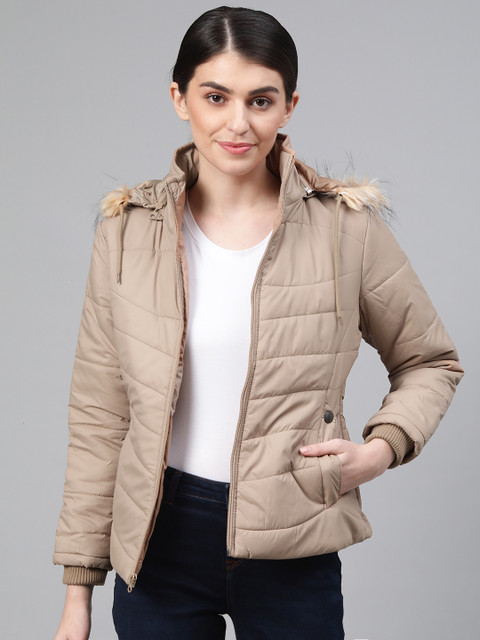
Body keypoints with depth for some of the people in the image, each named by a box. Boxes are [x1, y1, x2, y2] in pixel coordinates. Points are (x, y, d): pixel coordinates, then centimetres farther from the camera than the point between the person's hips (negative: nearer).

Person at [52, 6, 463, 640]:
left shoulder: (347, 226, -5)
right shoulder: (129, 230, -2)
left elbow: (431, 361, 9)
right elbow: (99, 418, 1)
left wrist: (382, 447, -11)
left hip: (292, 547, -1)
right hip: (160, 539, 1)